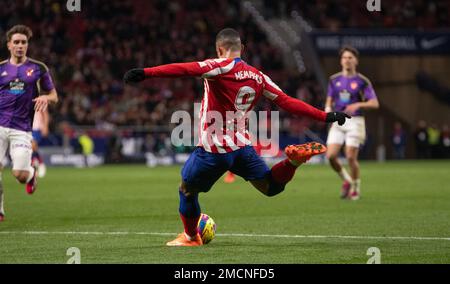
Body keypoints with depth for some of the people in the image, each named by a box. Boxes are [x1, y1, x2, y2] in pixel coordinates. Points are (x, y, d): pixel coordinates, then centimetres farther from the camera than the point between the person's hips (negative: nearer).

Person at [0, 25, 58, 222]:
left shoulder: (38, 68, 5)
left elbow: (54, 96, 11)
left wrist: (46, 98, -12)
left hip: (22, 129, -1)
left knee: (19, 174, -11)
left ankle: (31, 173, 27)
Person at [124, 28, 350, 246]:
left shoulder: (220, 67, -12)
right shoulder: (257, 77, 6)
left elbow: (186, 70, -27)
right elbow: (287, 102, 6)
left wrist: (145, 73, -38)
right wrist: (326, 117, 14)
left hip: (213, 150, -5)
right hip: (242, 147, 5)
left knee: (187, 189, 18)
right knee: (270, 187, 17)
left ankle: (190, 237, 31)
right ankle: (294, 160, -10)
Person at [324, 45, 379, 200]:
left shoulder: (362, 81, -3)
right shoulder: (334, 80, 9)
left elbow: (374, 103, -7)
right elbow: (329, 101, 17)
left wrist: (358, 105, -23)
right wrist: (328, 109, -6)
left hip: (355, 122, -4)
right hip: (337, 122, 4)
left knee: (351, 157, -9)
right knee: (331, 156, -9)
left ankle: (356, 187, 14)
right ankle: (346, 180, 16)